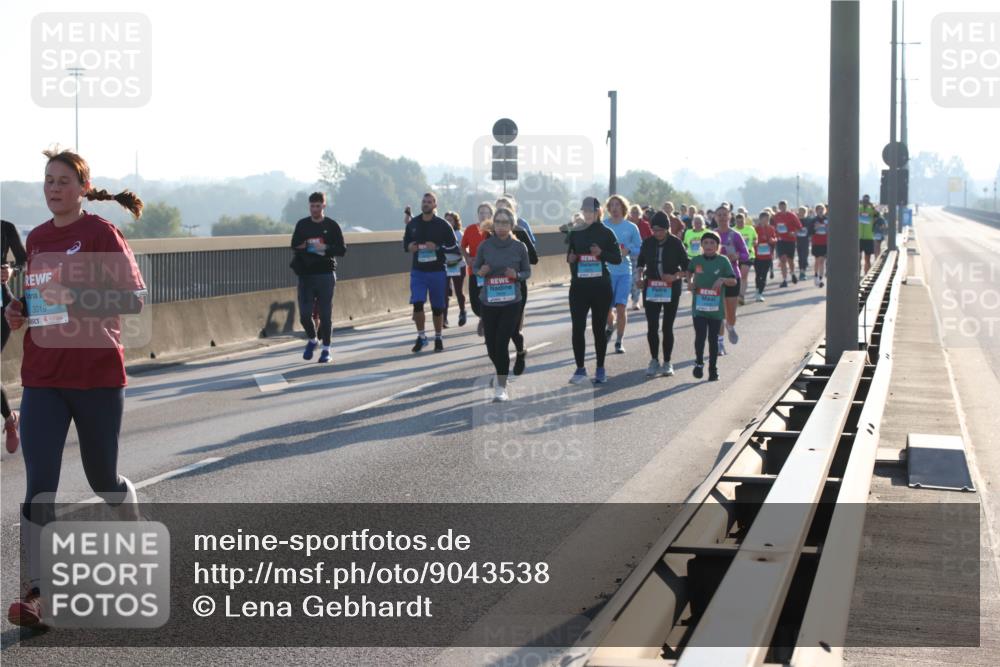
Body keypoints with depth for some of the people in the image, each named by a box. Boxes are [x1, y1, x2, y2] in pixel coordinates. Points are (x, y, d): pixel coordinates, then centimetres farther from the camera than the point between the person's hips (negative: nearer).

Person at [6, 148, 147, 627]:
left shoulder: (101, 233, -7)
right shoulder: (37, 239, 10)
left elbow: (135, 298, -11)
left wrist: (82, 298, -24)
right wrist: (19, 312, 3)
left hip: (97, 377, -4)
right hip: (42, 380, 4)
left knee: (102, 479, 11)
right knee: (39, 485, -7)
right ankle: (35, 591, -7)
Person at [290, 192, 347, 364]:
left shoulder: (332, 225, 2)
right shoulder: (302, 225, 9)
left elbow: (342, 250, -1)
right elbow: (295, 246, 10)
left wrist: (326, 249, -18)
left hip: (326, 274, -2)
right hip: (306, 275, 2)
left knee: (325, 314, 0)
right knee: (305, 314, -3)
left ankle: (326, 349, 10)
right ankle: (312, 340, 23)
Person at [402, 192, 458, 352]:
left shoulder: (443, 225, -5)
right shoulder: (413, 224, 5)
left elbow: (454, 248, -5)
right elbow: (405, 241, 19)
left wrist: (437, 248, -19)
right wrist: (409, 247, -4)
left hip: (437, 271, -2)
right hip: (418, 271, 2)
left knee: (437, 307, 6)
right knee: (417, 303, -11)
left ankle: (438, 338, 21)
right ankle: (421, 336, 4)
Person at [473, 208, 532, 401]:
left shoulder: (520, 247, -5)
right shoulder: (485, 245, -5)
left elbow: (527, 272, 5)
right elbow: (474, 267, 7)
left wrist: (517, 275, -15)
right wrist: (480, 272, -15)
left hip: (511, 302, -2)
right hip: (488, 302, 2)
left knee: (502, 343, -10)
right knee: (491, 345, 8)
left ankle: (501, 387, 1)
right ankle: (500, 369, 42)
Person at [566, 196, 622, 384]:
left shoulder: (606, 233, 0)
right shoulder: (575, 233, 6)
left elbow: (618, 258, -1)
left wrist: (602, 253, -17)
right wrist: (570, 258, -6)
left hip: (601, 286, -2)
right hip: (579, 286, 2)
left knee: (599, 328, 6)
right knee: (578, 328, -3)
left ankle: (600, 369, 16)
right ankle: (580, 369, 5)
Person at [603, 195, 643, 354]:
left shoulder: (631, 227, 1)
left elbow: (640, 249, 7)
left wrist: (628, 250, -12)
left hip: (624, 271, 0)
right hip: (606, 271, 0)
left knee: (621, 307, -8)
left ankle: (619, 342, 5)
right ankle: (611, 326, 37)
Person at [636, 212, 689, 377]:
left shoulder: (676, 243, -7)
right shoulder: (648, 243, 0)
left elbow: (686, 267, -3)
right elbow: (641, 262, 14)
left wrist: (675, 276, -21)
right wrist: (639, 276, -4)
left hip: (671, 289, -2)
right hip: (651, 288, 2)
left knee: (667, 327, 4)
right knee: (651, 326, -2)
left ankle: (667, 363, 14)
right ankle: (654, 361, 11)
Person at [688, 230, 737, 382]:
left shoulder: (723, 261, -2)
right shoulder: (696, 260, 2)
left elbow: (734, 281, -2)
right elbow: (689, 272, 24)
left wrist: (723, 279, -20)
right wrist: (690, 281, 5)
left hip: (716, 308, 0)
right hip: (699, 306, 0)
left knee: (713, 338, 8)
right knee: (700, 336, -9)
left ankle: (713, 368, 20)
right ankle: (699, 363, 12)